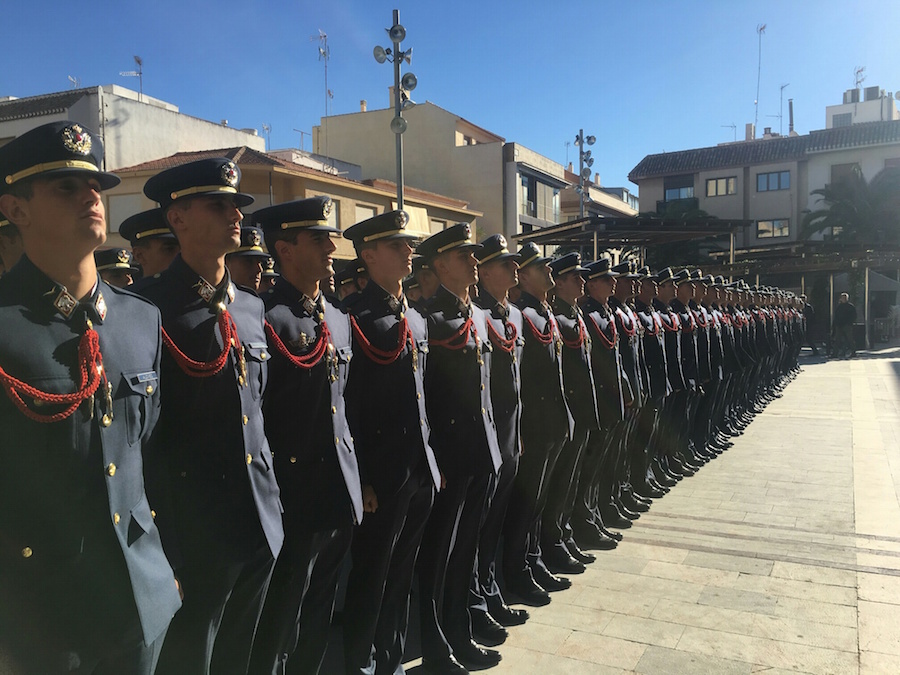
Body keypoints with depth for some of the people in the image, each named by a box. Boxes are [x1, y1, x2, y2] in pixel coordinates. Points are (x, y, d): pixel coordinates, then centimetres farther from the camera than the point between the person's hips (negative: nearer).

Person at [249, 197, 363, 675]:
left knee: (318, 622, 22)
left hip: (341, 500, 8)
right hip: (294, 504, -7)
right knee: (278, 629, 10)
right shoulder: (264, 318, -16)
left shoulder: (338, 320, 11)